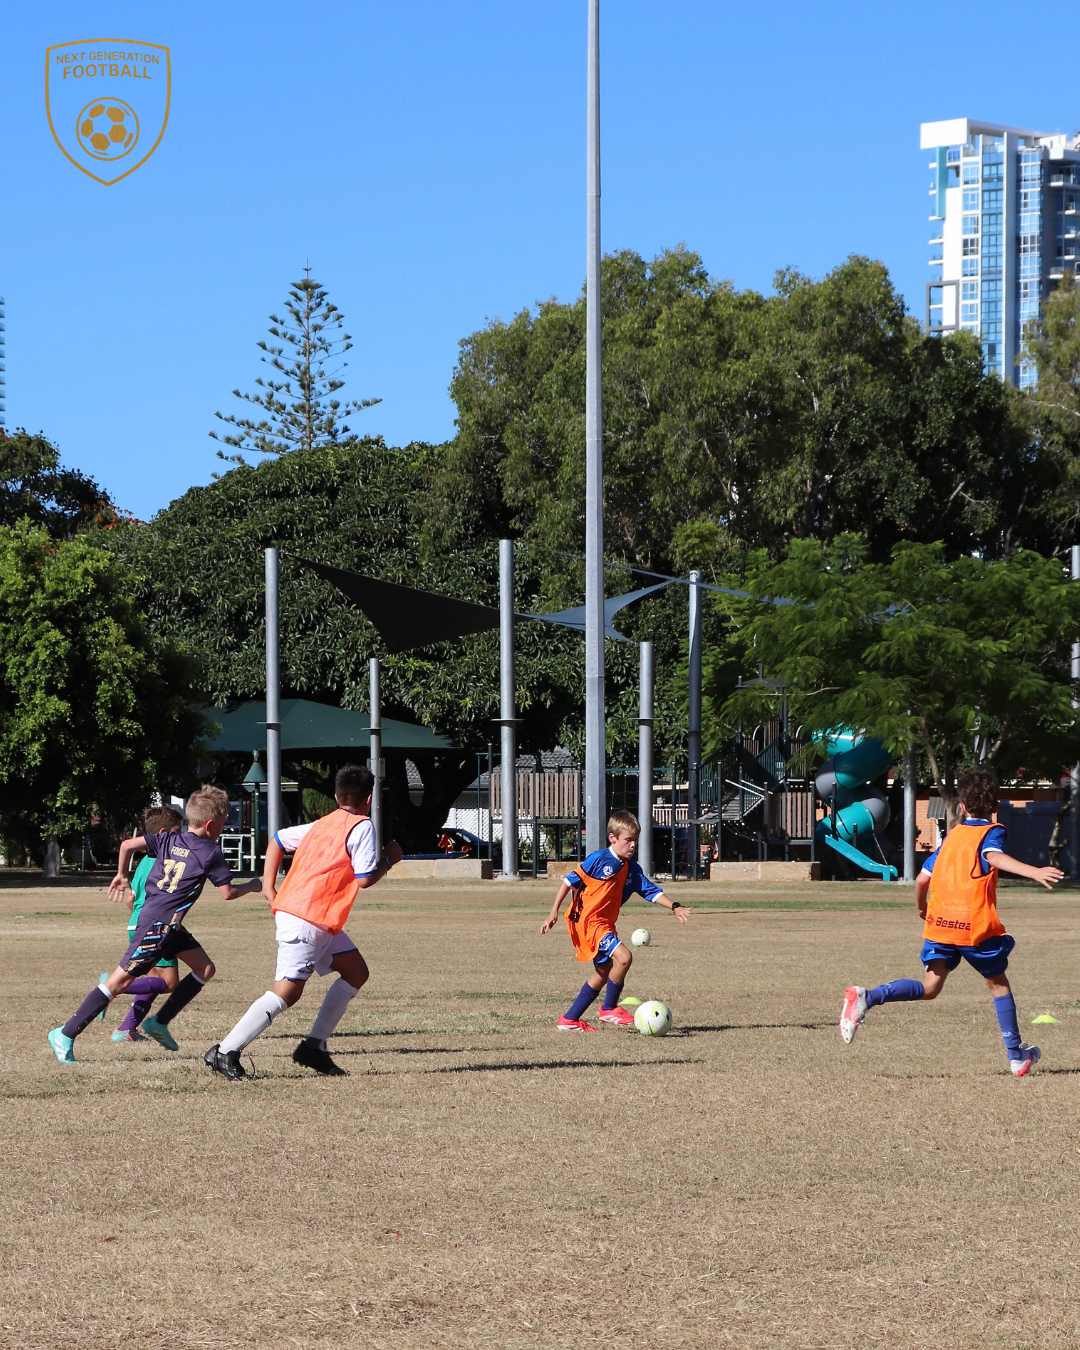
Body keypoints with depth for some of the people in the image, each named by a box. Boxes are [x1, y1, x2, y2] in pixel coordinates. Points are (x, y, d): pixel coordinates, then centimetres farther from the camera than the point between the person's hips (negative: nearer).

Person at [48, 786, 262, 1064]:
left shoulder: (169, 840, 9)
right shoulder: (211, 853, -9)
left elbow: (128, 845, 2)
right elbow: (228, 893, -5)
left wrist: (121, 875, 16)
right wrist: (252, 886, 13)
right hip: (157, 926, -9)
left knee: (205, 969, 13)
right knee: (121, 981, -6)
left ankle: (160, 1022, 15)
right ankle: (65, 1035, -4)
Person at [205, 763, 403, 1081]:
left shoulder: (322, 825, 18)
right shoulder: (362, 827, -6)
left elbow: (278, 840, 22)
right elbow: (364, 879, -12)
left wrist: (269, 886, 17)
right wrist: (389, 859, 5)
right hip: (308, 920, -10)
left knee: (356, 972, 15)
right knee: (286, 992, -12)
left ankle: (314, 1046, 11)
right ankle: (225, 1053, -13)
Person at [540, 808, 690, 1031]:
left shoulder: (631, 868, 8)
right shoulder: (598, 859, -12)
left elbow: (651, 891, 9)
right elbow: (570, 881, -10)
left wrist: (674, 907, -6)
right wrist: (554, 912, -13)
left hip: (604, 924, 10)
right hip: (587, 921, -10)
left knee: (604, 973, 17)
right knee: (623, 957, -23)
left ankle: (570, 1019, 26)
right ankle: (609, 1009, -6)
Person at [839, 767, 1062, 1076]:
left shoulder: (952, 835, 19)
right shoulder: (992, 831, 3)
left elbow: (922, 879, 18)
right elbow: (994, 857, -21)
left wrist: (921, 907, 39)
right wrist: (1033, 872, -36)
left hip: (939, 923, 4)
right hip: (975, 925, -4)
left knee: (930, 987, 0)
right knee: (998, 983, 15)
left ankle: (865, 997, -23)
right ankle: (1016, 1055, 21)